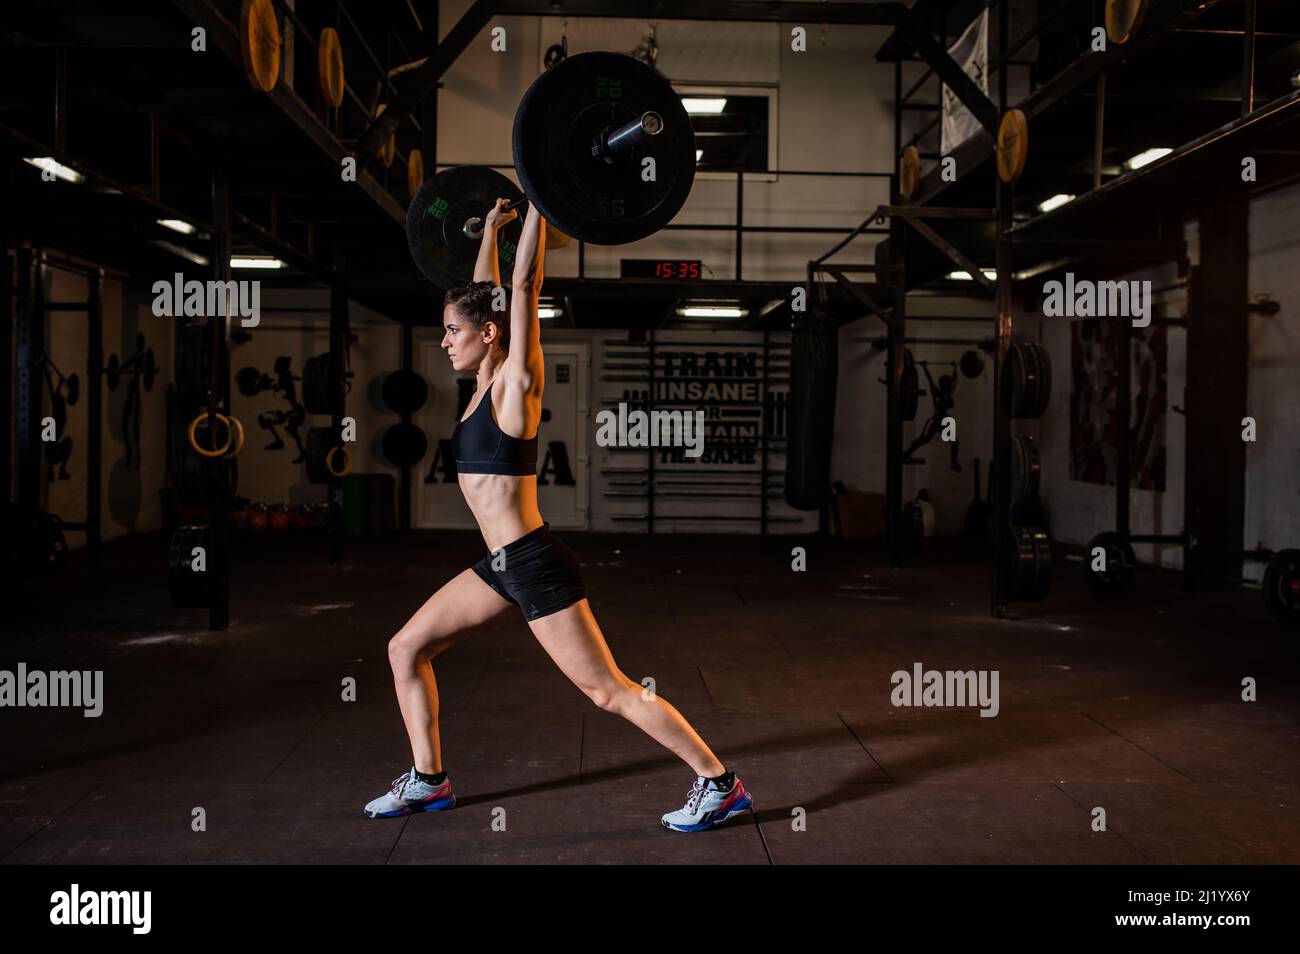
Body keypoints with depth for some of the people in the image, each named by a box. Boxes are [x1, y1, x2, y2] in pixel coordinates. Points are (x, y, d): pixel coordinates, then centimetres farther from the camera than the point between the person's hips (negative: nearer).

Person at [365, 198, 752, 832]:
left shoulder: (514, 382, -12)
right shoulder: (486, 381, 9)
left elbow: (524, 285, -18)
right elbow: (488, 294, 20)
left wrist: (538, 205, -17)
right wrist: (490, 229, 30)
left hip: (535, 566, -9)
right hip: (501, 564, 9)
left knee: (609, 692, -4)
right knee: (406, 649, 12)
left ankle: (720, 785, 6)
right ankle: (428, 781, 25)